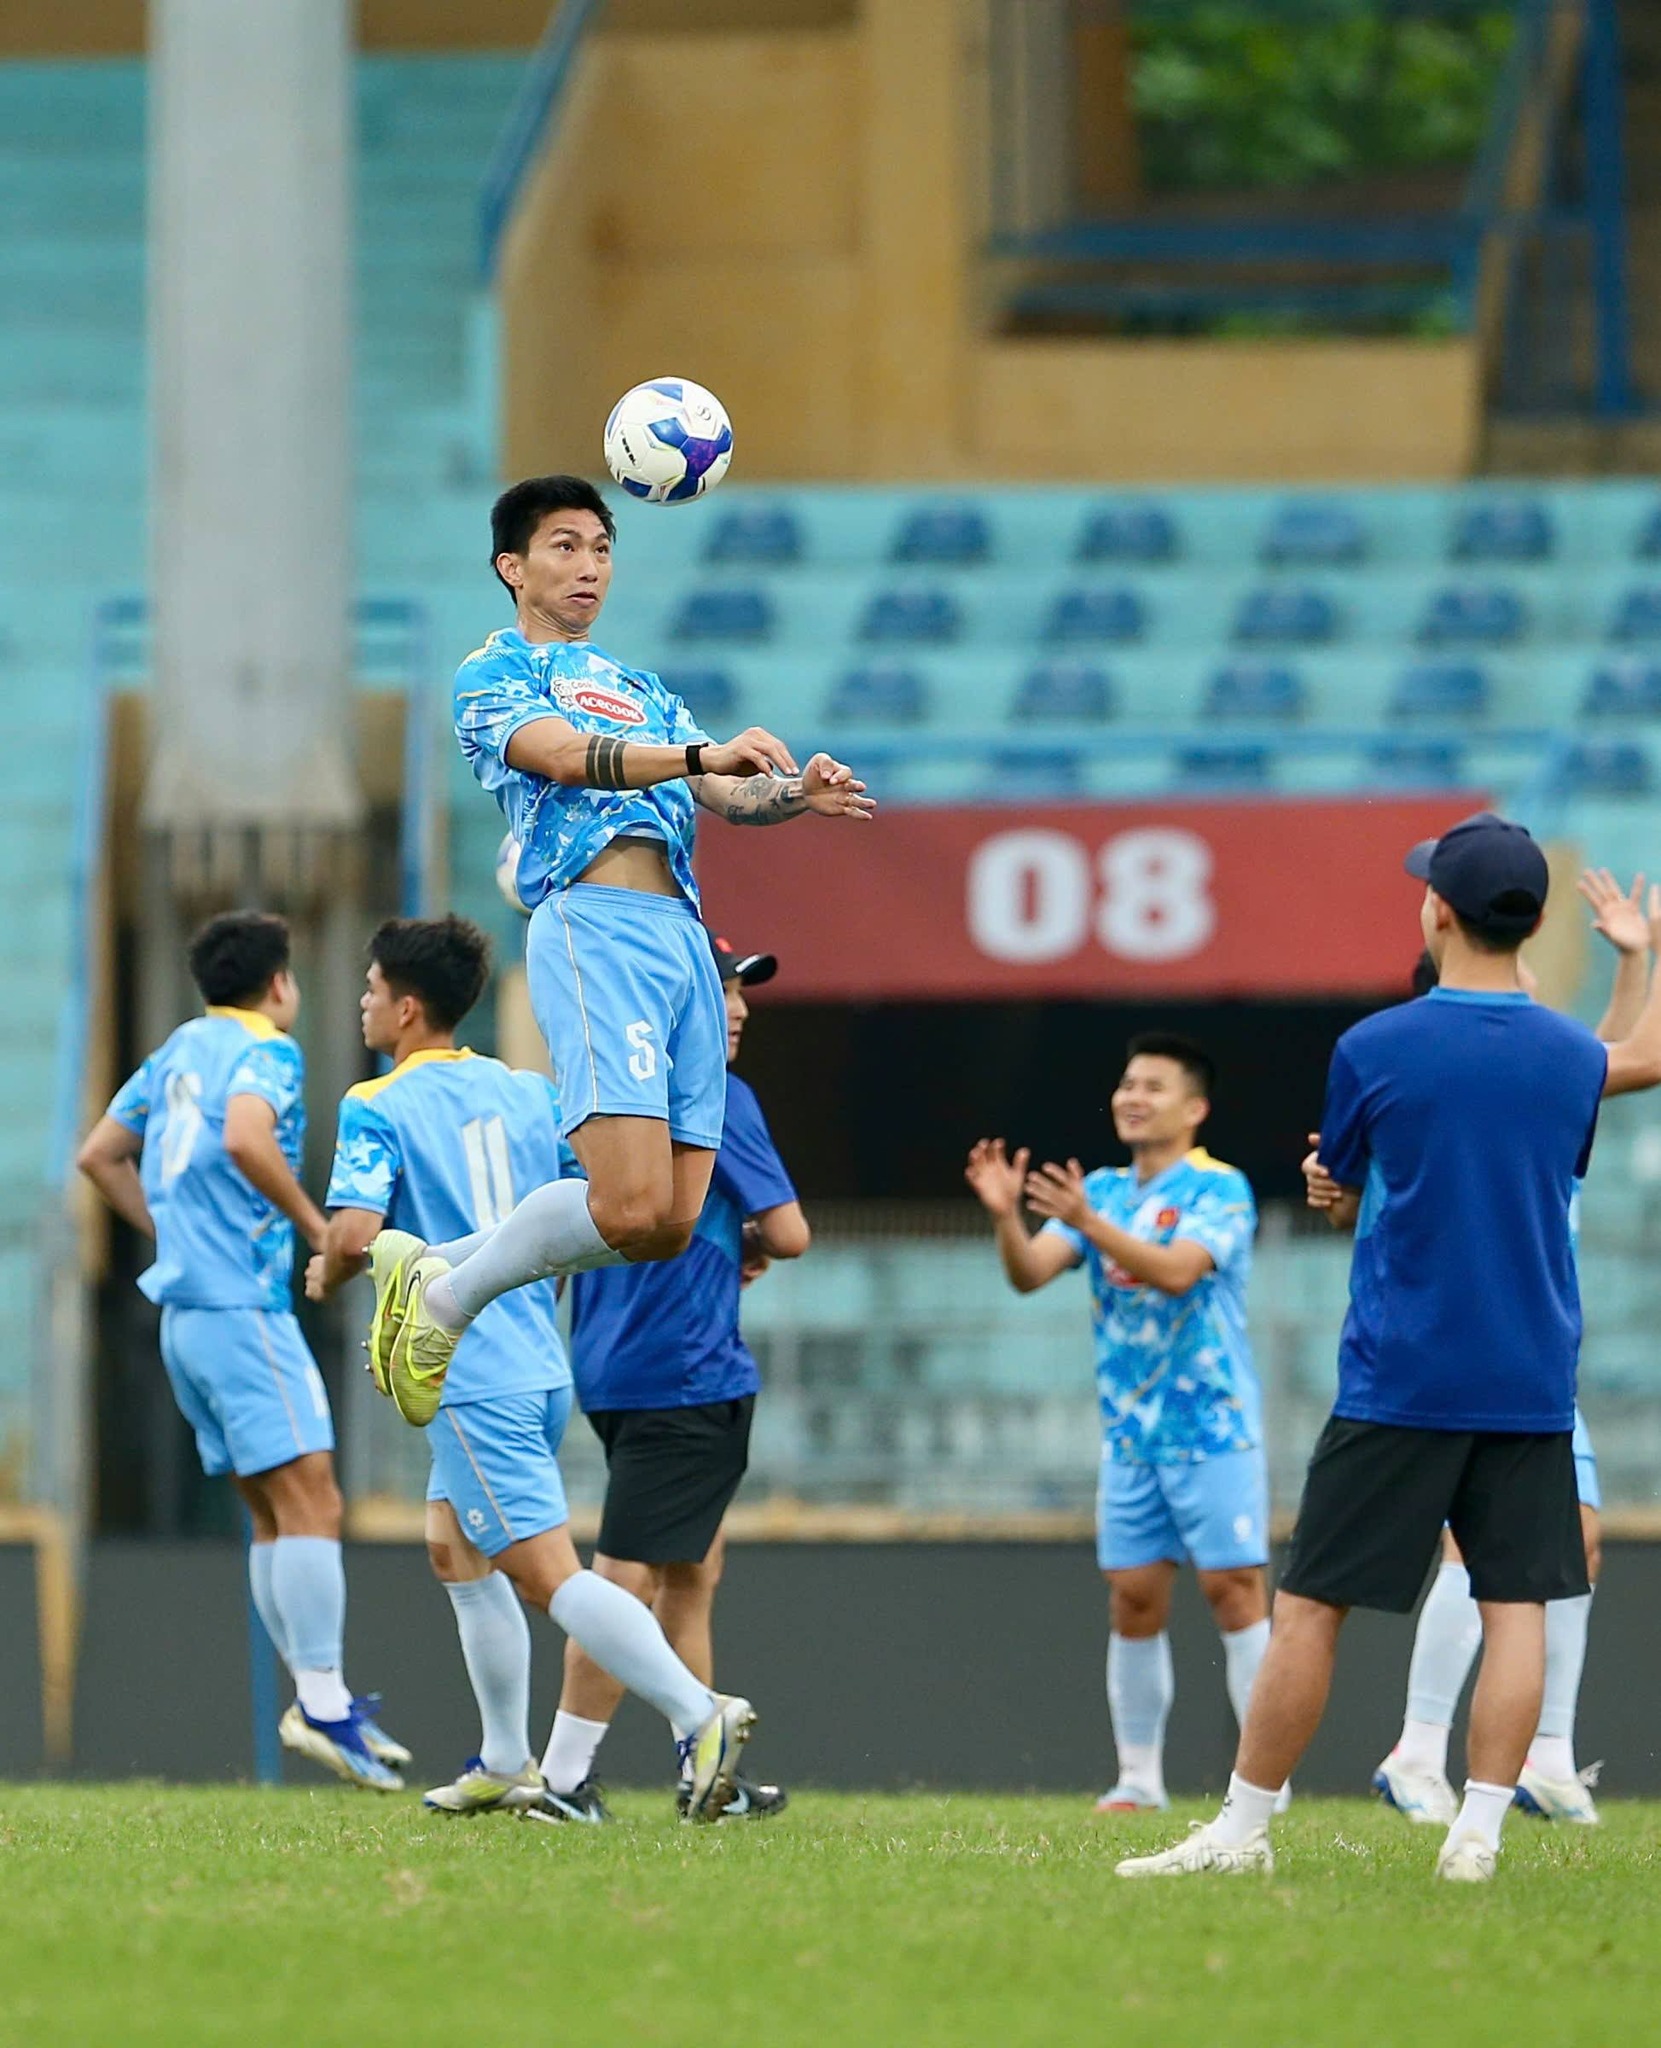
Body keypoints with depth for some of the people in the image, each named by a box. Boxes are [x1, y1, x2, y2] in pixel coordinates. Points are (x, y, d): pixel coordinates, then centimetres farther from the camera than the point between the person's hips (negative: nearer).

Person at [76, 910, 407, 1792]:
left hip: (185, 1312, 9)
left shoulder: (180, 1051, 18)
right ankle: (323, 1702, -18)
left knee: (274, 1513, 11)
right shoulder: (267, 1051, -7)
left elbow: (100, 1155, 24)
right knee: (310, 1497, -12)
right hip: (242, 1305, -9)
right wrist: (313, 1224, -18)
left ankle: (315, 1694, 10)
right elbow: (245, 1138, -27)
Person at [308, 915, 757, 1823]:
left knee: (547, 1574, -12)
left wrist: (325, 1278, 1)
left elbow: (355, 1232, -19)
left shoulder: (378, 1109, -8)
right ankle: (506, 1765, 23)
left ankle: (698, 1713, -28)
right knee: (454, 1548, 22)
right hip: (539, 1364, 8)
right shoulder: (528, 1092, 12)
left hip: (472, 1380, -8)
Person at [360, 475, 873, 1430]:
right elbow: (566, 756, -11)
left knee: (672, 1224, -1)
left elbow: (723, 793, 19)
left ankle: (431, 1265, 14)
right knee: (633, 1206, -21)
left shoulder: (644, 691, 30)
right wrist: (702, 754, -26)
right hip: (595, 923, -7)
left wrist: (793, 794, -4)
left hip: (682, 934, 7)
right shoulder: (495, 672, 8)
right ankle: (440, 1302, -1)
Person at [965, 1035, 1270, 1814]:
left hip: (1211, 1428, -5)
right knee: (1133, 1602, 4)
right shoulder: (1102, 1190, 9)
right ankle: (1137, 1778, 10)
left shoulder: (1219, 1190, -8)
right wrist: (1005, 1215, -19)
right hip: (1129, 1431, 5)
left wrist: (1088, 1223, -33)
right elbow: (1029, 1272, 0)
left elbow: (1176, 1272, -24)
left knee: (1234, 1590, -7)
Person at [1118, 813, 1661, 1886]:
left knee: (1309, 1608, 2)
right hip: (1532, 1387, 3)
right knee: (1517, 1608, 2)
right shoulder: (1569, 1054, 2)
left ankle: (1243, 1828, 5)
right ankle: (1478, 1834, -6)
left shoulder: (1375, 1051, -9)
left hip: (1398, 1384, -3)